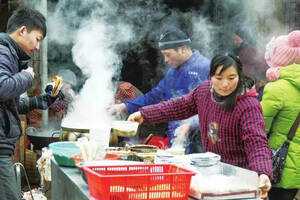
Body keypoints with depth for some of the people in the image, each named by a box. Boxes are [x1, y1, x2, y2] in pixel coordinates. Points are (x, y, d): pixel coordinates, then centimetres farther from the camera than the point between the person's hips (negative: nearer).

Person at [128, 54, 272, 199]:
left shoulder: (249, 106, -23)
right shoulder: (205, 90, -3)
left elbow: (257, 143, -29)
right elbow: (180, 106, 11)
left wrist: (263, 174, -46)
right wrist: (144, 114, 11)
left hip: (240, 174, -6)